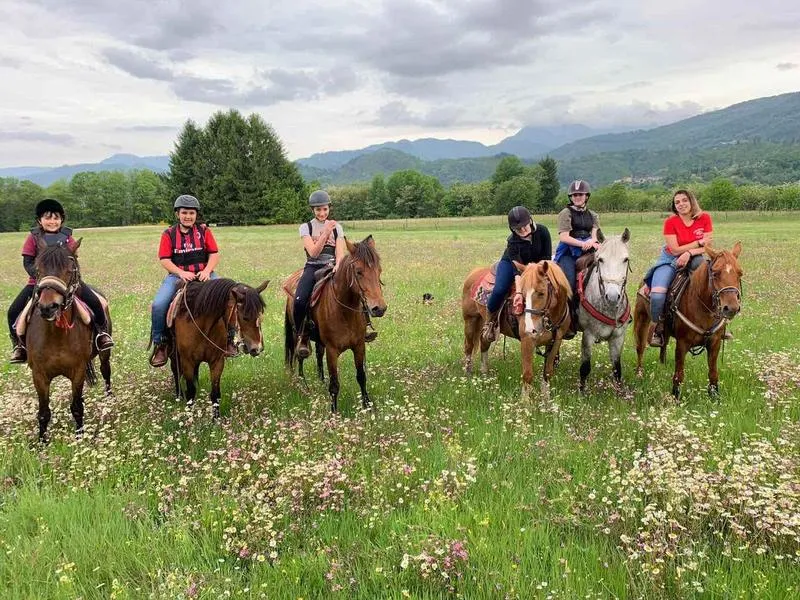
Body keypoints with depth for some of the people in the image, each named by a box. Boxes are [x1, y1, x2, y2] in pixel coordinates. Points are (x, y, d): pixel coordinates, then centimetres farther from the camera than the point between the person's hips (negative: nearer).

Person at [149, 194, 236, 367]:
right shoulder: (169, 234, 5)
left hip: (203, 274, 1)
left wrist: (207, 271, -16)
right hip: (177, 275, 0)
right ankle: (159, 344, -2)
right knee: (159, 305, -23)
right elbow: (164, 260, -2)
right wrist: (181, 273, -19)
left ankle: (229, 338, -4)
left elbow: (214, 254, 3)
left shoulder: (204, 231, 7)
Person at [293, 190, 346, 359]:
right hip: (313, 267, -1)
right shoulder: (306, 227, 7)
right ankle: (302, 337, -7)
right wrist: (326, 232, -14)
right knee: (299, 301, -27)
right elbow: (313, 252, -7)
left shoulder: (337, 227, 12)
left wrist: (337, 266, -20)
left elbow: (340, 253, 2)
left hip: (332, 267, 1)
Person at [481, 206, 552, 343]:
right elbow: (517, 268, -38)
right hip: (511, 263, -3)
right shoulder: (513, 242, -30)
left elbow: (547, 256, -13)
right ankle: (491, 319, -5)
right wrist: (519, 292, -48)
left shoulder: (542, 231, -24)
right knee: (500, 290, -29)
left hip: (537, 264, 3)